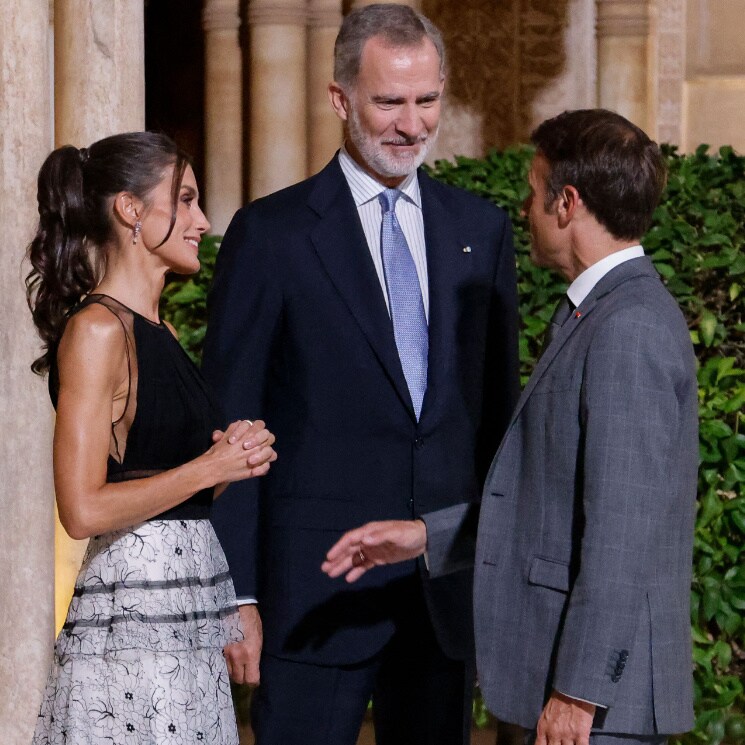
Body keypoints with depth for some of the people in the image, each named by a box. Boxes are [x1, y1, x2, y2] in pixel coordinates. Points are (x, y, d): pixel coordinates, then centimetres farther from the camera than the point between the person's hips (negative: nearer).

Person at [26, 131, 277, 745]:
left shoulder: (157, 331, 17)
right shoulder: (96, 329, -11)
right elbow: (84, 509, -19)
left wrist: (239, 454, 6)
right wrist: (210, 467, -9)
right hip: (132, 620, -9)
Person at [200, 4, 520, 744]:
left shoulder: (481, 231, 10)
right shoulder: (271, 234, -4)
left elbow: (499, 409, 13)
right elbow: (228, 430, -4)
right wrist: (236, 594, -9)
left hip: (447, 590, 4)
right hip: (317, 591, -4)